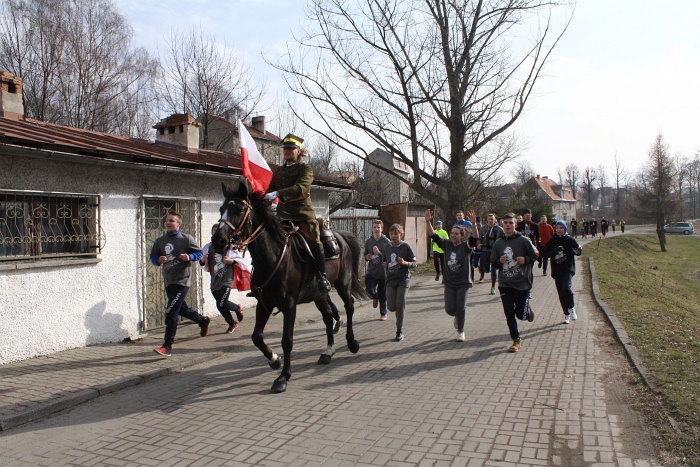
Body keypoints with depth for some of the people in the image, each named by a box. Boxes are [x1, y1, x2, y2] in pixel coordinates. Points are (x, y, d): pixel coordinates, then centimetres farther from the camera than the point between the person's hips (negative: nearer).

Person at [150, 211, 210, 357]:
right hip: (168, 281, 7)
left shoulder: (187, 239, -6)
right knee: (182, 309, 22)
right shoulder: (159, 241, 7)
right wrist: (159, 260, -8)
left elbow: (200, 253, 1)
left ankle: (167, 346, -5)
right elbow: (152, 256, 14)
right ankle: (203, 321, 47)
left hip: (182, 281, -7)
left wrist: (189, 257, -18)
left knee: (171, 313, -12)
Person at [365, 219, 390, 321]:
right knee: (369, 288, -16)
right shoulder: (368, 241, 6)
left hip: (383, 272, -2)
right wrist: (367, 257, -2)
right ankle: (375, 297, 21)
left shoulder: (386, 241, -6)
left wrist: (379, 253, -24)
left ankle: (383, 314, 26)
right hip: (371, 271, 2)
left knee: (383, 295, 6)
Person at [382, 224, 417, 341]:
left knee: (399, 305, -10)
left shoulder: (406, 246, -6)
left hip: (403, 279, -3)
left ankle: (399, 330, 6)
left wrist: (405, 262, -22)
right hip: (391, 279, 3)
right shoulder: (386, 247, 5)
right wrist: (384, 265, -5)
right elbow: (384, 262, 18)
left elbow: (415, 263, -4)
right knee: (391, 307, -4)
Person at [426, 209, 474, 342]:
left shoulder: (465, 247, -9)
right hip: (449, 283, 3)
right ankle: (457, 316, 38)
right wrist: (428, 222, -22)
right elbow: (432, 235, -6)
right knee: (449, 309, 0)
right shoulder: (447, 244, 0)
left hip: (463, 283, -3)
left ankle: (461, 332, 22)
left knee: (461, 308, 0)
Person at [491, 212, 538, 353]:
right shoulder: (498, 243, 5)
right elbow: (493, 263, 11)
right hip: (504, 284, 3)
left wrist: (525, 259, -17)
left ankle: (528, 311, 39)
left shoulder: (523, 240, -5)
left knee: (520, 314, 3)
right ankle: (516, 340, 18)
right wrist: (499, 261, -11)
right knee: (509, 314, 3)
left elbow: (535, 255, 1)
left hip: (522, 283, -3)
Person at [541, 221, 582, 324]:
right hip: (557, 270, 3)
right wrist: (554, 252, -16)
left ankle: (571, 309, -2)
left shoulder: (570, 240, 2)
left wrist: (569, 250, -17)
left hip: (568, 269, -3)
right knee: (561, 293, 6)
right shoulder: (552, 241, 6)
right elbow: (544, 253, 2)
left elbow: (579, 251, 1)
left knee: (566, 288, -24)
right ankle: (566, 314, 20)